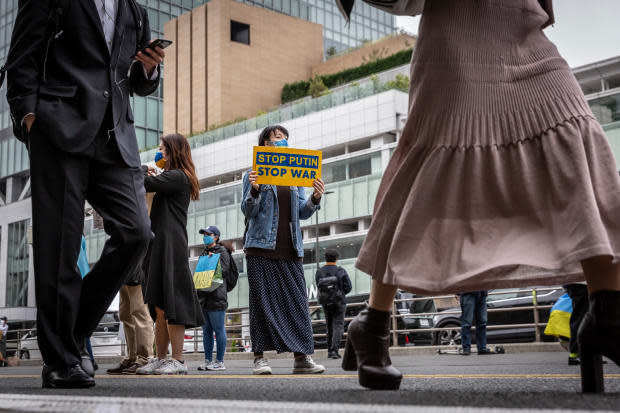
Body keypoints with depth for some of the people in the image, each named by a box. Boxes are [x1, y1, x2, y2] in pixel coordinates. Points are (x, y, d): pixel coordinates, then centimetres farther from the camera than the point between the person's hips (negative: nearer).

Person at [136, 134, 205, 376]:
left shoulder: (177, 177, -8)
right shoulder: (173, 178, 24)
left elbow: (144, 184, -16)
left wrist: (144, 170, 2)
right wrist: (151, 175, 12)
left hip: (171, 247, -10)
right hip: (161, 247, 10)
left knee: (169, 305, -11)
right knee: (159, 307, 9)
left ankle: (178, 361, -10)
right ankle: (160, 359, 13)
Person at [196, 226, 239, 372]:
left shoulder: (222, 251, 0)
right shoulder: (204, 253, 23)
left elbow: (223, 271, -11)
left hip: (216, 297, -8)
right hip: (203, 297, 8)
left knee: (218, 329, -6)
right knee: (206, 330, 8)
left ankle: (220, 361, -4)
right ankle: (208, 361, 11)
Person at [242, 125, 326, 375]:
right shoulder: (254, 174, 7)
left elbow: (302, 213, 14)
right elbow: (248, 212, 0)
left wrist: (315, 198, -4)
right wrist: (254, 190, -18)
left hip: (290, 247, 4)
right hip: (262, 246, -3)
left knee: (297, 299, -2)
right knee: (262, 300, -4)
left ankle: (302, 357, 0)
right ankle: (260, 357, 1)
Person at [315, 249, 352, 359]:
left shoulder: (319, 273, -1)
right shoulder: (341, 271, -8)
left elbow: (319, 287, 0)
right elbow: (348, 287, -7)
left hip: (325, 303, 3)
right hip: (339, 302, -3)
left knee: (329, 327, 16)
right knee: (338, 327, -2)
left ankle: (330, 350, 19)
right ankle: (334, 350, -16)